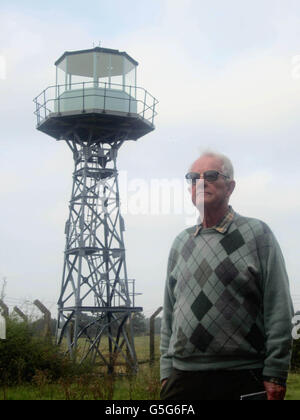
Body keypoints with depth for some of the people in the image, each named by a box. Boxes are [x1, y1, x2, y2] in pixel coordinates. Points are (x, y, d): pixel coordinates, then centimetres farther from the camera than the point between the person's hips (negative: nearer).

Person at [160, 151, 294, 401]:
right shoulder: (181, 243, 13)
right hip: (182, 378, 4)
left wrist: (276, 376, -9)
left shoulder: (256, 233, 0)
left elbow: (279, 311, -5)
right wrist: (167, 371, 11)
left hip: (242, 380, -4)